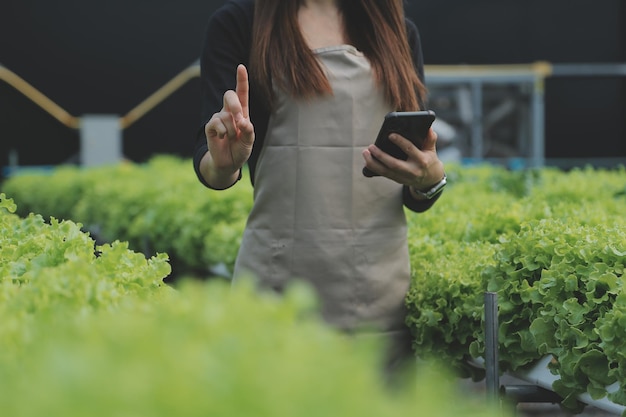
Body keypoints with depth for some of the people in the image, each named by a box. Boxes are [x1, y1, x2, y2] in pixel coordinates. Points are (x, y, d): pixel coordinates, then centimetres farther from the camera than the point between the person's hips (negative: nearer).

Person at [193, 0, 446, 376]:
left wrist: (432, 179, -10)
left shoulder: (399, 32, 14)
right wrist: (223, 164, -31)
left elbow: (417, 200, 13)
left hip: (381, 287, 3)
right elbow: (207, 162, -7)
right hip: (278, 282, -2)